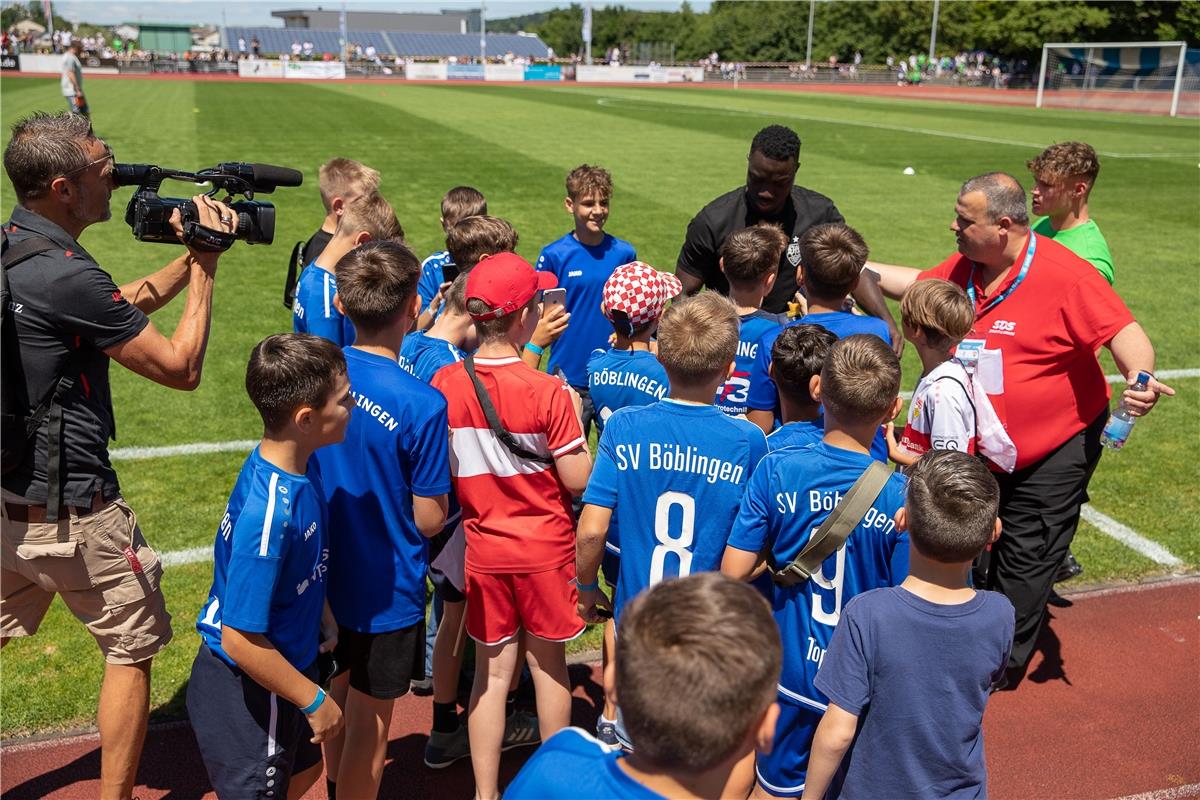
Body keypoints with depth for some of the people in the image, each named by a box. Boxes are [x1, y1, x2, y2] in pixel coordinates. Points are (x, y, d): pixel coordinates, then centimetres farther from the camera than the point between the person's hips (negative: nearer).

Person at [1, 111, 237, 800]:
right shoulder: (66, 275, -24)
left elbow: (125, 303, 14)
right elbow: (181, 368, -17)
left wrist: (190, 256, 7)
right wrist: (205, 267, -10)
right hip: (67, 507, -9)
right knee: (134, 646, 9)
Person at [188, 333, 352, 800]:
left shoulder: (300, 464, -8)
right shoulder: (268, 512, -34)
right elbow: (241, 640, -29)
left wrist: (322, 615, 9)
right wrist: (316, 701, -19)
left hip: (289, 661, 9)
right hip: (245, 691, -9)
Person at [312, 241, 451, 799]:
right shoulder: (421, 405, -27)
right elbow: (429, 520, -19)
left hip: (323, 576, 6)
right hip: (385, 590, -6)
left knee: (335, 702, 28)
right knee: (368, 723, 14)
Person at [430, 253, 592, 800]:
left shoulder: (444, 385, -9)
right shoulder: (548, 392, -19)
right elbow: (578, 480, -13)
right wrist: (573, 417, -1)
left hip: (482, 549, 3)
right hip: (545, 548, -2)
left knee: (492, 671, 15)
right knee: (548, 664, 16)